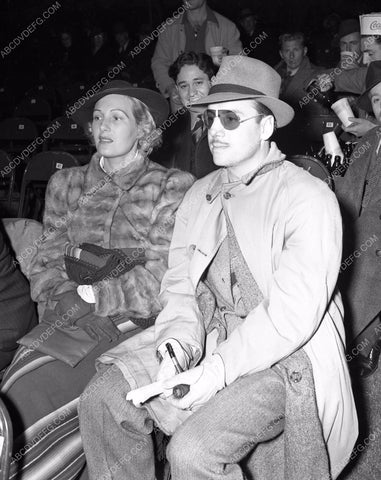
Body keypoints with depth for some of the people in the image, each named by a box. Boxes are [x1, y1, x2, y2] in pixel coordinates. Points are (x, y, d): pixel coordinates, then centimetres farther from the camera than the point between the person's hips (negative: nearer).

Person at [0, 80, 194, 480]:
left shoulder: (173, 187, 4)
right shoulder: (67, 183, 18)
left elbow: (162, 277, -3)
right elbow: (46, 259, 16)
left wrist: (90, 296, -11)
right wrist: (59, 295, -7)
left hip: (134, 322, -4)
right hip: (67, 320, 4)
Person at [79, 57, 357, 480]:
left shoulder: (309, 198, -11)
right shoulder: (200, 194, 12)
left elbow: (293, 311, -19)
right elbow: (179, 283, 10)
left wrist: (217, 370, -22)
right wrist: (179, 338, -11)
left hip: (287, 358, -6)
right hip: (208, 340, 6)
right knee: (103, 398, -8)